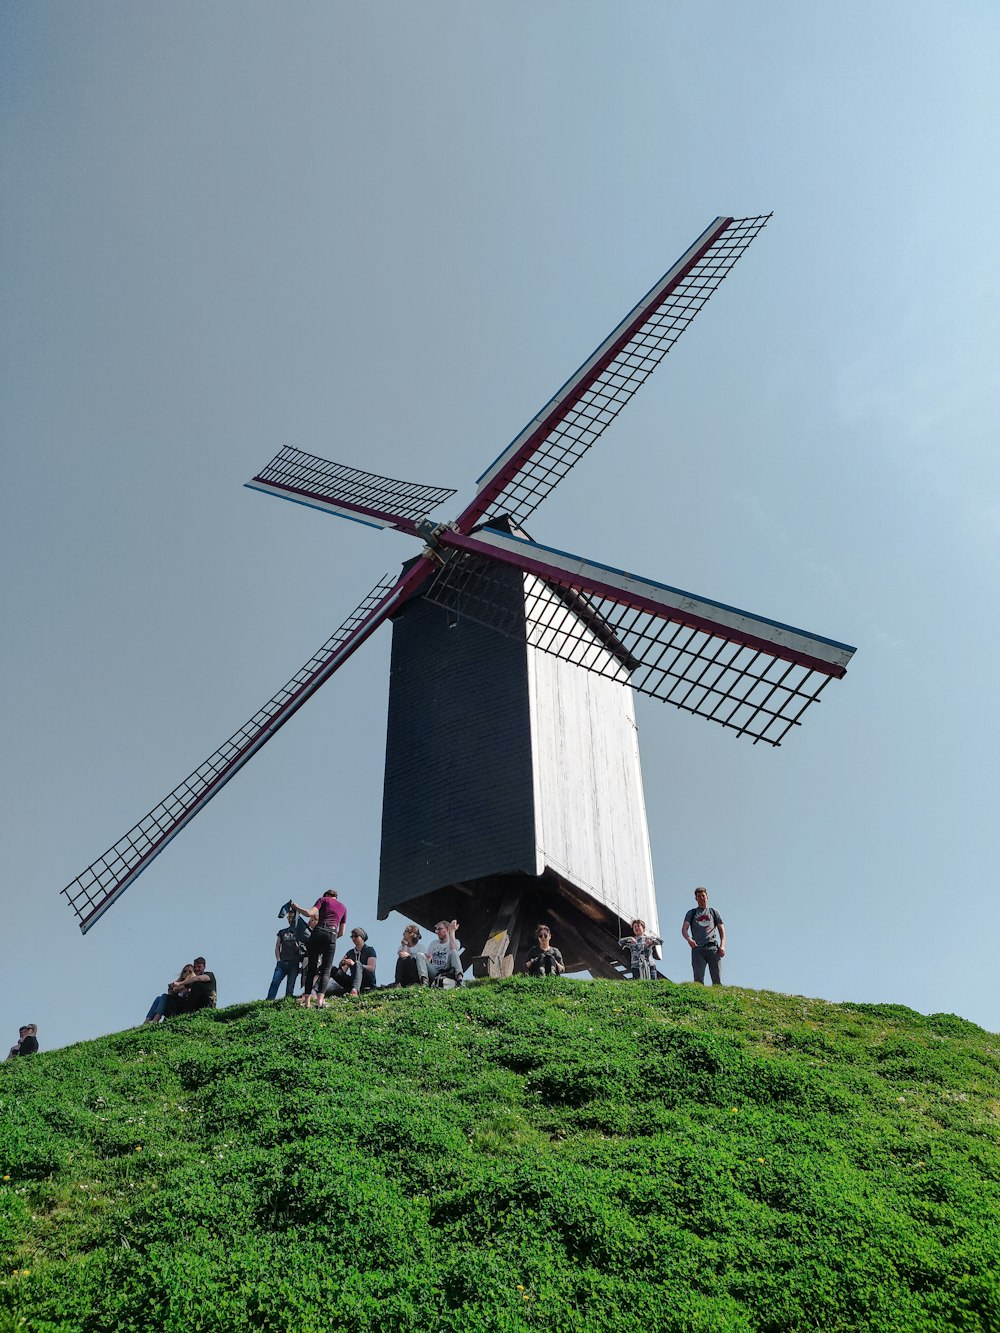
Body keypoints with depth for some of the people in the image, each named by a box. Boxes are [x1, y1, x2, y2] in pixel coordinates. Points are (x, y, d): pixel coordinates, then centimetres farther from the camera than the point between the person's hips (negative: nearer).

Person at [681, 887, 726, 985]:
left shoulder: (713, 912, 23)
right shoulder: (691, 913, 20)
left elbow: (721, 930, 16)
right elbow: (684, 929, 6)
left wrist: (722, 945, -3)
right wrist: (689, 939, -17)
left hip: (713, 948, 1)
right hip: (697, 948, -1)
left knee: (717, 979, -9)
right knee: (698, 979, -12)